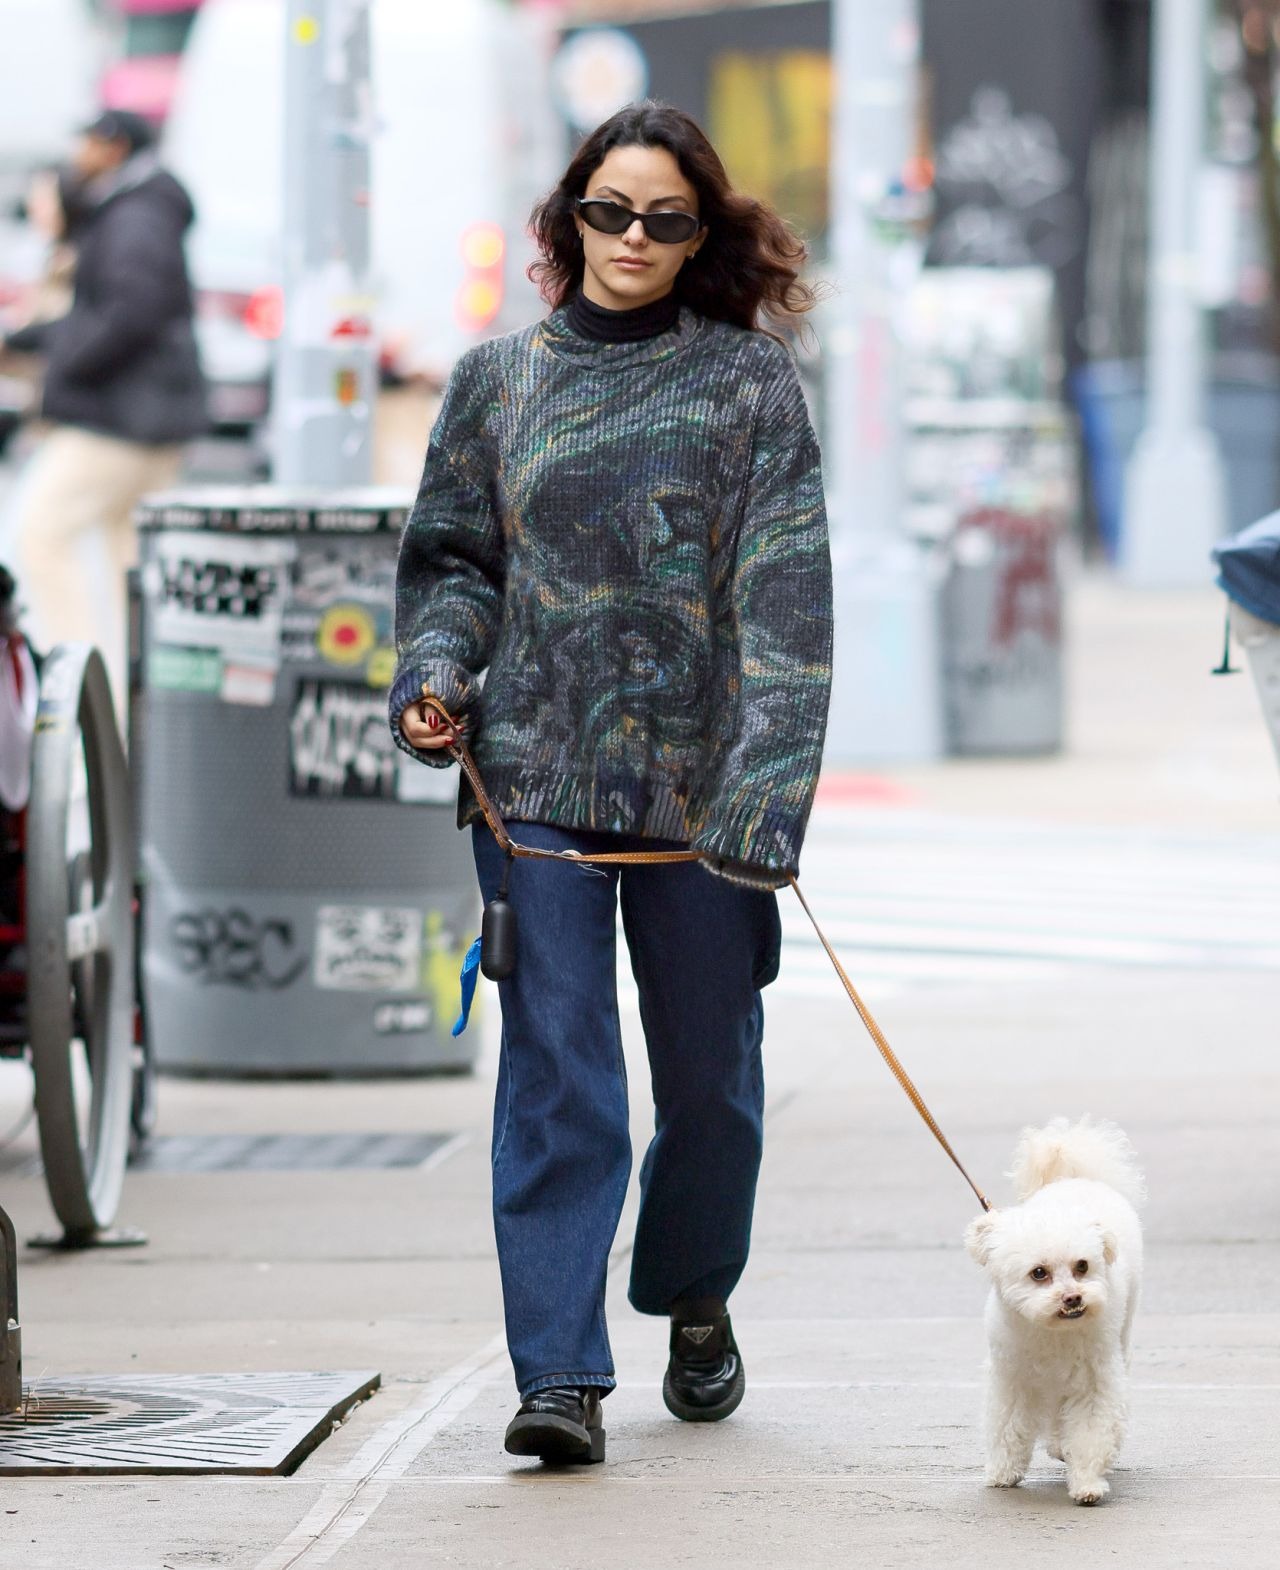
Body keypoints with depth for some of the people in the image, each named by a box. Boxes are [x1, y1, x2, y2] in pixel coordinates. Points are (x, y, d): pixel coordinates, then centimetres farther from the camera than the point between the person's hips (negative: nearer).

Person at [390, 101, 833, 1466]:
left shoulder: (748, 379, 0)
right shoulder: (499, 380, 9)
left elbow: (786, 586, -7)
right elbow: (453, 556, 17)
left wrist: (770, 780, -17)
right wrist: (435, 674, -4)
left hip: (699, 778, -1)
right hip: (538, 776, 1)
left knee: (709, 1068, 9)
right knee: (555, 1069, -8)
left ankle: (694, 1303, 35)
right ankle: (559, 1376, -10)